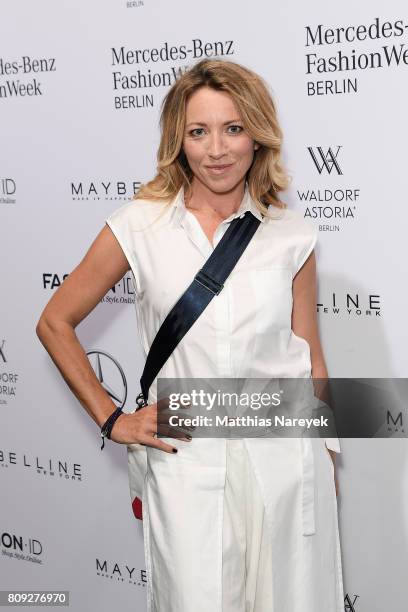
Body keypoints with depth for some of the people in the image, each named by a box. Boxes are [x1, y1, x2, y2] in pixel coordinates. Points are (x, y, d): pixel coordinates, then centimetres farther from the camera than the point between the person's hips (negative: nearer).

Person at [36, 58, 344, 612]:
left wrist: (328, 471, 11)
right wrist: (112, 420, 2)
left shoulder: (293, 236, 2)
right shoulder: (140, 225, -3)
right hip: (186, 467, -1)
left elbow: (310, 362, 9)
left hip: (284, 462, 2)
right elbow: (55, 323, 6)